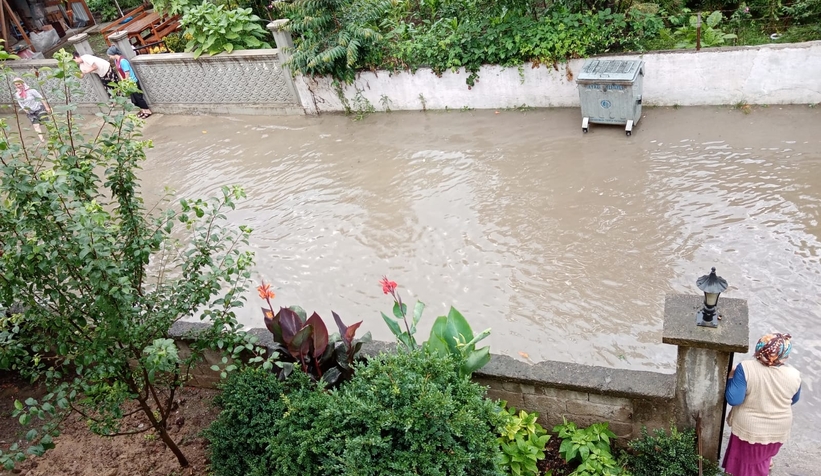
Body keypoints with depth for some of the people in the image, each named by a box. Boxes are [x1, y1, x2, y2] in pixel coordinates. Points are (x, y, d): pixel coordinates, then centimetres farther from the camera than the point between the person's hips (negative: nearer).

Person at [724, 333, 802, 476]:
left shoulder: (746, 368, -28)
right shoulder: (793, 375, -17)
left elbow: (733, 399, -27)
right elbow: (793, 400, 2)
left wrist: (731, 378, -12)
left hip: (748, 428, -2)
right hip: (778, 430, 3)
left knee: (744, 457, 23)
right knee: (763, 455, 31)